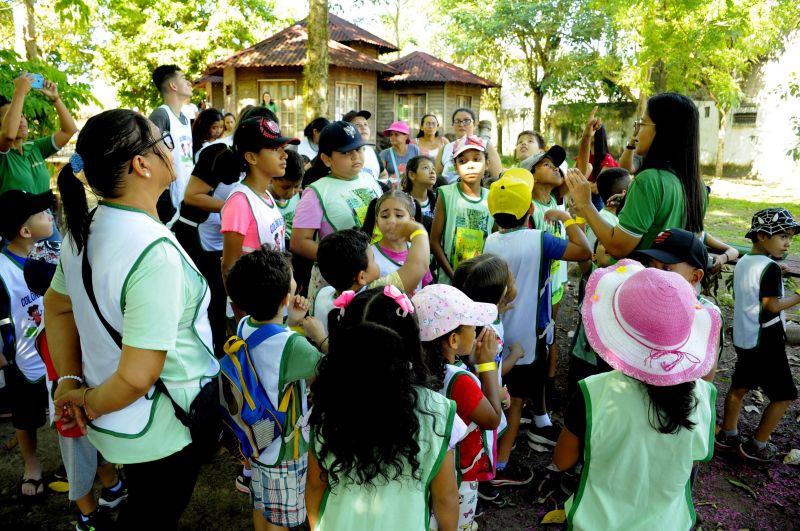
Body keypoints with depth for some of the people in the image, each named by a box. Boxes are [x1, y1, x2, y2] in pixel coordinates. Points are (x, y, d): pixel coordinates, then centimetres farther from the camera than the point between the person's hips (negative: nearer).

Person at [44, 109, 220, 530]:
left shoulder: (85, 228, -4)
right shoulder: (155, 252, -32)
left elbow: (56, 306, 12)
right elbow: (137, 377, -31)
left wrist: (70, 381, 9)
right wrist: (89, 404, -12)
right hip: (161, 430, -7)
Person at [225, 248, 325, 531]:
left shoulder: (244, 326, -11)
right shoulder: (292, 345, -34)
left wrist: (291, 323, -3)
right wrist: (321, 336, -9)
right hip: (284, 449, -7)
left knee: (262, 507, 28)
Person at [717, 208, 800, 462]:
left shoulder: (742, 263, 7)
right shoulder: (770, 267, -18)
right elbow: (772, 305, -21)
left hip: (743, 337, 8)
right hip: (766, 342, -8)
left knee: (739, 386, 18)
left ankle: (727, 435, 26)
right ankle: (756, 446, 10)